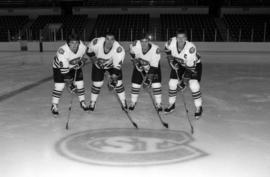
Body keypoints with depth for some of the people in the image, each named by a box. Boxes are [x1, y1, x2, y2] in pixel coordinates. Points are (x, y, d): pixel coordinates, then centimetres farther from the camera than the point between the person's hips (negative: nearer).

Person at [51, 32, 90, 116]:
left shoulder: (82, 46, -25)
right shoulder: (62, 51, -39)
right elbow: (64, 69, -36)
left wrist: (80, 62, -4)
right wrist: (70, 84, -36)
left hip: (75, 66, 4)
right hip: (60, 67, -4)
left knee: (80, 84, 2)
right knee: (59, 86, -11)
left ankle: (82, 103, 21)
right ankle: (54, 106, 6)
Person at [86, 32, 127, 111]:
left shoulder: (119, 49, -36)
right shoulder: (96, 43, -31)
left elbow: (117, 66, -35)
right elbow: (89, 52, -8)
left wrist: (113, 79, -39)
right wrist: (95, 60, -15)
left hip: (113, 65, -1)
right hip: (98, 64, 1)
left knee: (118, 83, -7)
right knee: (96, 83, -1)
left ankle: (124, 103, 13)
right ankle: (92, 103, 21)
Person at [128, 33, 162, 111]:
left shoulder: (155, 49, -34)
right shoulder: (136, 45, -28)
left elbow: (154, 66, -32)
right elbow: (131, 50, -1)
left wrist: (149, 78, -36)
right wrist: (135, 59, -5)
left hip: (153, 65, -2)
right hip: (139, 65, 2)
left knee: (156, 84, -11)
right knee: (135, 84, 0)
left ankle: (158, 104, 6)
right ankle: (133, 103, 21)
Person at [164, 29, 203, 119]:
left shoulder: (191, 48, -38)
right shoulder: (171, 42, -26)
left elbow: (190, 68, -33)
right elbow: (167, 49, 2)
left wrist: (183, 82, -30)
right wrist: (170, 60, -4)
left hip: (194, 64, -4)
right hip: (179, 64, 5)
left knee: (194, 85, -20)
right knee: (172, 83, 0)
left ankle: (199, 108, 0)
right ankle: (171, 105, 22)